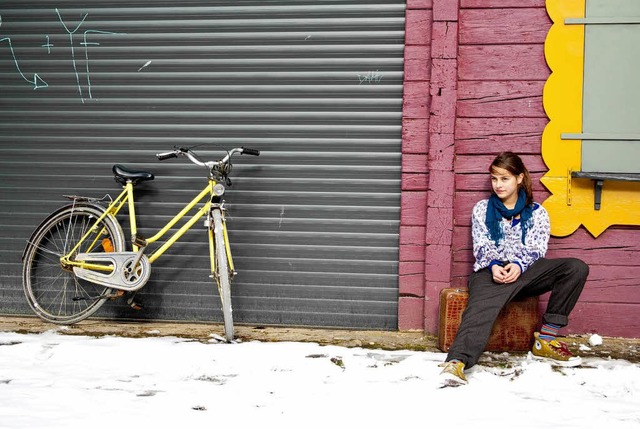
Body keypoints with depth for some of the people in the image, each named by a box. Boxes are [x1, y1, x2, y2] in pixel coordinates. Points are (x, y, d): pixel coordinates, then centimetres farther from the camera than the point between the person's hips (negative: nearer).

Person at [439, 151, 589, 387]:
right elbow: (481, 246, 5)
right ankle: (457, 362, -62)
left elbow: (536, 249, 3)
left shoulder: (537, 213, 15)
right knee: (482, 307, -35)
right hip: (491, 271, -2)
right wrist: (493, 266, -17)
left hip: (525, 272, 2)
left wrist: (519, 266, -18)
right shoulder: (482, 209, 16)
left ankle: (545, 340, -22)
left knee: (577, 268, -20)